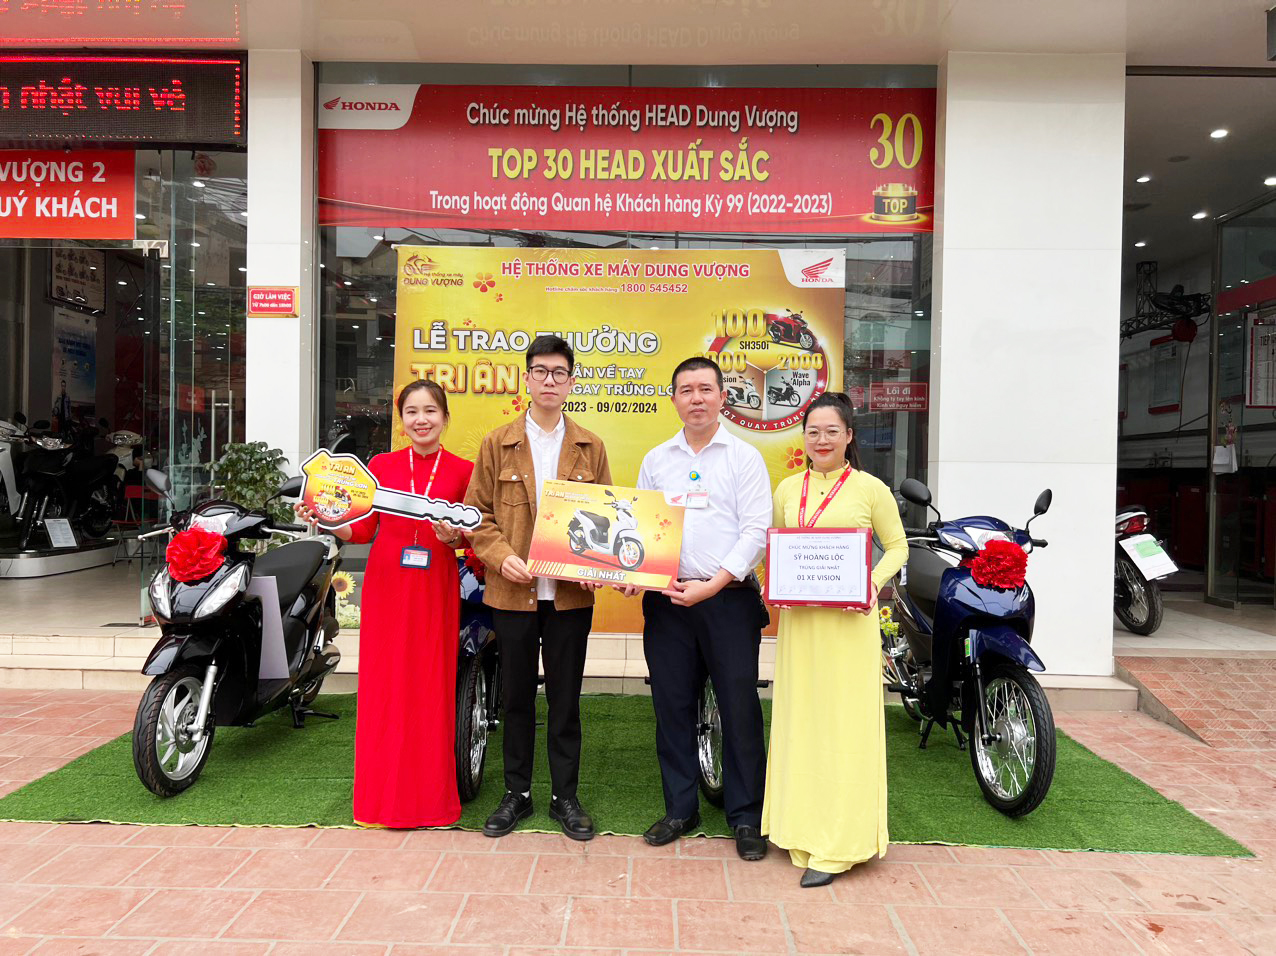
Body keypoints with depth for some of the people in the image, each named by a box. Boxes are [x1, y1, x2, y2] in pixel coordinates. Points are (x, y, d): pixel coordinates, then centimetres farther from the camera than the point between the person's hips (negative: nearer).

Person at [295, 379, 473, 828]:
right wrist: (323, 517, -9)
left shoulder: (462, 471, 2)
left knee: (432, 687, 3)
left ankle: (431, 798, 18)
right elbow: (362, 530, 7)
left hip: (436, 589, -1)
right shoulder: (380, 465, 6)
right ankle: (382, 796, 20)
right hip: (386, 586, 1)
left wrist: (454, 537, -15)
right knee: (383, 686, 4)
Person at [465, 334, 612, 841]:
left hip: (571, 592, 0)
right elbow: (478, 513, 3)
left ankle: (565, 796, 23)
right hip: (512, 590, 0)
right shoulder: (497, 443, 5)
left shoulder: (591, 447, 7)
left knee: (565, 698, 9)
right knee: (516, 696, 11)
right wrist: (501, 556, -13)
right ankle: (517, 793, 26)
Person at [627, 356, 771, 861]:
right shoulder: (655, 460, 14)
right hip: (666, 598, 4)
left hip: (729, 597, -3)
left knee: (740, 706, 1)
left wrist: (713, 585, -15)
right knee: (672, 705, 9)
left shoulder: (744, 457, 2)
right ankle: (681, 808, 25)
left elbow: (755, 531, -6)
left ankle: (746, 816, 16)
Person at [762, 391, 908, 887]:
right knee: (798, 720, 9)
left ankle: (837, 845, 8)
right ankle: (801, 830, 22)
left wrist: (874, 581, -12)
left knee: (845, 723, -1)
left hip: (849, 619, -4)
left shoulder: (870, 489, 0)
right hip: (797, 618, 4)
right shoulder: (788, 488, 11)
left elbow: (897, 545, 5)